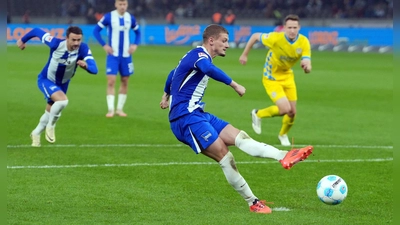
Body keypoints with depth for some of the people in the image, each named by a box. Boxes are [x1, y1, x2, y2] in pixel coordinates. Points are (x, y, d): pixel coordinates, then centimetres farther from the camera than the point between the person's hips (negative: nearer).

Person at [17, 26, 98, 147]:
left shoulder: (83, 49, -28)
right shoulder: (56, 44, -32)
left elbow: (94, 69, -36)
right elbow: (36, 31, -18)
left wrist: (85, 65, -59)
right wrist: (23, 40, 0)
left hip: (62, 83, 4)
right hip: (46, 80, -4)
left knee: (50, 112, 19)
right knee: (62, 100, -31)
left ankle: (36, 134, 46)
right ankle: (50, 126, -5)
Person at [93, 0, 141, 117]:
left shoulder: (130, 18, 3)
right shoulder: (109, 17, -8)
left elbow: (137, 32, 17)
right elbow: (96, 30, -3)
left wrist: (135, 45, 1)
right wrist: (104, 45, -10)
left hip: (126, 55, 4)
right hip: (113, 55, -4)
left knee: (125, 81, 7)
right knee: (111, 81, -11)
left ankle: (120, 109, 17)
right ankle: (111, 109, -7)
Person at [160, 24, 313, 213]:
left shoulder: (197, 56, 21)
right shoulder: (199, 54, -12)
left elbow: (174, 74, 39)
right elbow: (209, 69, -38)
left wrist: (167, 95, 54)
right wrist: (234, 85, -38)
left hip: (197, 114, 10)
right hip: (186, 118, -10)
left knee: (239, 136, -8)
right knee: (224, 155, -19)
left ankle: (284, 157, -23)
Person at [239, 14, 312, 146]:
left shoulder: (304, 42, -18)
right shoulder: (276, 38, -27)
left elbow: (307, 66, -23)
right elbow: (255, 36, -10)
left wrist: (306, 66, -48)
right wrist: (244, 54, -4)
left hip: (287, 76, 5)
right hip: (271, 78, -5)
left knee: (292, 112, 6)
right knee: (285, 109, -17)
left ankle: (283, 134, 39)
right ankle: (258, 114, 12)